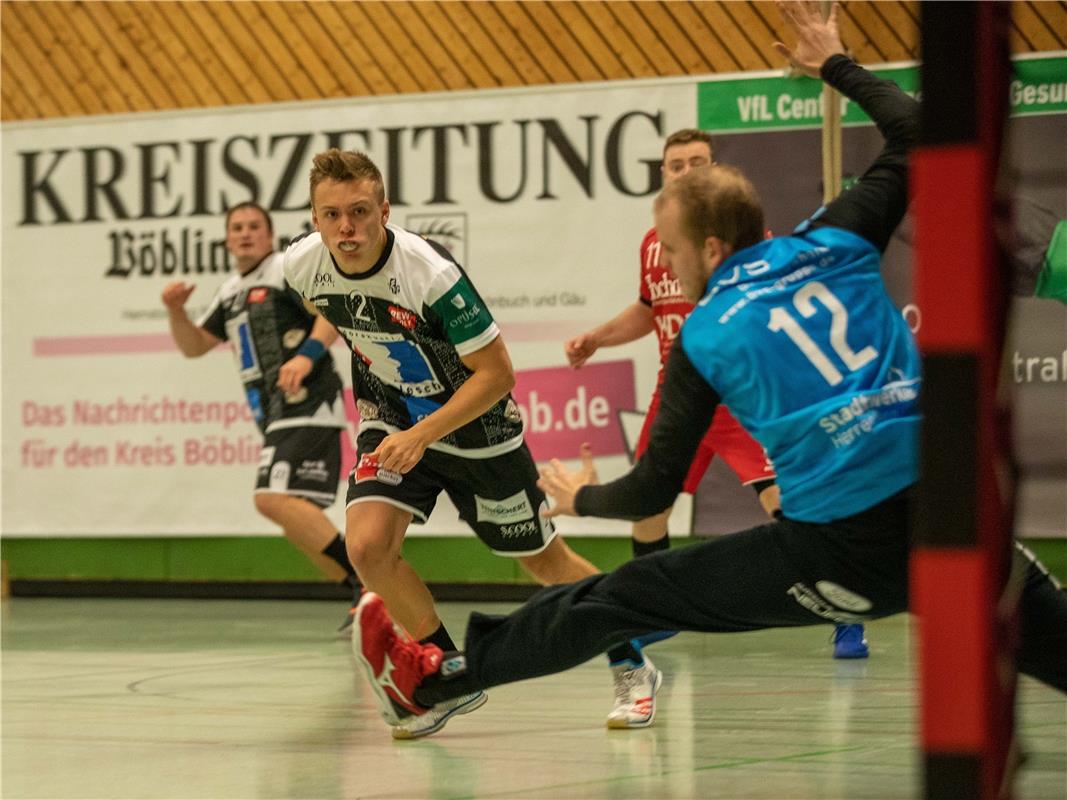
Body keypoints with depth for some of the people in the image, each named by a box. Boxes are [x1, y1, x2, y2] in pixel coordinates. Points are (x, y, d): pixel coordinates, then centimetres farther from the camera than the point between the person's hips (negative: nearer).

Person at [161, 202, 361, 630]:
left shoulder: (286, 269, -3)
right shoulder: (231, 293, 22)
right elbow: (194, 346, 26)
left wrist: (308, 354, -31)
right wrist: (176, 311, 7)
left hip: (308, 408, -9)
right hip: (277, 419, 9)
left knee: (274, 499, -24)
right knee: (300, 528, 8)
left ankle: (364, 579, -25)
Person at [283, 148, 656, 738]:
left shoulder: (432, 273, -33)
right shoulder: (301, 265, -17)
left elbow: (497, 373, -25)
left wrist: (421, 436, -32)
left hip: (477, 431, -4)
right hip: (391, 426, 4)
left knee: (546, 562, 10)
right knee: (367, 545, -20)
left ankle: (631, 667, 34)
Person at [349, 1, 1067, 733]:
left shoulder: (704, 339, 4)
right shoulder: (834, 244, 10)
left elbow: (654, 491, 5)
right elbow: (915, 130, 23)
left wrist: (584, 498, 27)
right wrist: (836, 64, 38)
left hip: (842, 554, -3)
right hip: (949, 516, 3)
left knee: (622, 598, 10)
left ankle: (437, 679, 20)